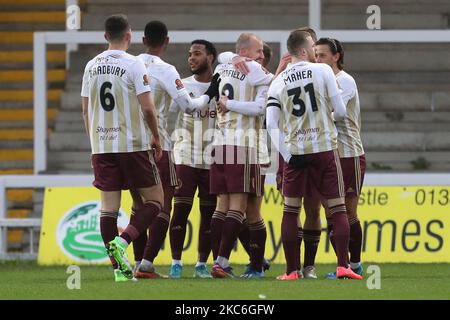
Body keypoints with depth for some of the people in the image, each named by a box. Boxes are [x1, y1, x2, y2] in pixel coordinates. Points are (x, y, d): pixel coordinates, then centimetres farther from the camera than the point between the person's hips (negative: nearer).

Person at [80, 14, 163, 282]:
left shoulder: (92, 66, 8)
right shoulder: (134, 64, -8)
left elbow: (86, 109, 13)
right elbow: (147, 107, -11)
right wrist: (156, 137, 3)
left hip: (101, 146, 5)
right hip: (133, 144, -5)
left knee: (109, 206, 6)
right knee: (154, 200, 6)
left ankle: (120, 267, 3)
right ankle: (123, 241, -16)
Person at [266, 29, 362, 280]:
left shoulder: (278, 82, 4)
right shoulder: (323, 71, -3)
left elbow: (272, 123, -2)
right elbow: (340, 112, -1)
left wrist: (286, 154, 0)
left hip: (294, 152, 2)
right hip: (324, 147, -2)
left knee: (291, 210, 10)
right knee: (338, 208, 3)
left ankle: (291, 271, 6)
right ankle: (343, 266, -8)